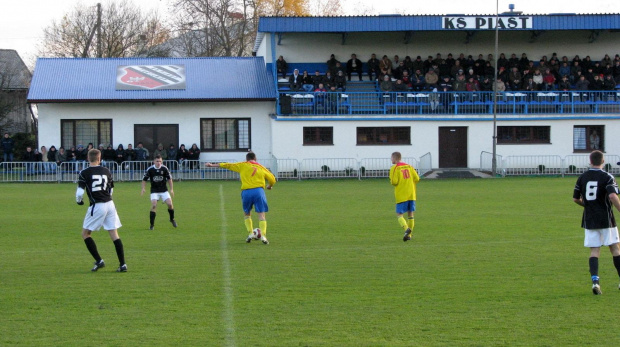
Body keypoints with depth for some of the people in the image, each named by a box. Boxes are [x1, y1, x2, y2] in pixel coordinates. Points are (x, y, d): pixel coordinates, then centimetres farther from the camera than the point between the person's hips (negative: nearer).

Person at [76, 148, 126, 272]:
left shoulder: (84, 173, -5)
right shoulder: (106, 171, 8)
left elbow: (80, 192, -11)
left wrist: (79, 201, 10)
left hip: (97, 206, -4)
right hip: (110, 204, 4)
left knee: (85, 234, 10)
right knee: (114, 235, 6)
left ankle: (99, 261, 1)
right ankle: (123, 265, 1)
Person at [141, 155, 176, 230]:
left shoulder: (164, 169, -7)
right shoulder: (150, 169, -10)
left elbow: (169, 178, 6)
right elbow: (144, 179, 1)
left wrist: (171, 189, 4)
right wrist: (143, 188, -11)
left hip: (164, 190, 2)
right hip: (154, 191, -1)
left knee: (170, 204, -9)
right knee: (153, 205, -17)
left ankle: (172, 219, 19)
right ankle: (152, 225, -8)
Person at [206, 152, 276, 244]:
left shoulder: (243, 165, 13)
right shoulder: (261, 168, 16)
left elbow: (228, 165, 17)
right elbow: (272, 180, 15)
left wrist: (212, 165, 25)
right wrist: (269, 186, 38)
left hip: (246, 192, 0)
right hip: (259, 191, 0)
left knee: (246, 214, 20)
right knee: (261, 214, 0)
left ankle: (250, 233, 9)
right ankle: (263, 235, -14)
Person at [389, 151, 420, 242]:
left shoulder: (394, 168, -5)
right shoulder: (409, 166, 11)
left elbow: (394, 182, -14)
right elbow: (416, 179, 6)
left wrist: (391, 181, 8)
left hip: (401, 195, -5)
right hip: (411, 194, 5)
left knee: (399, 214, -3)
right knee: (410, 214, 10)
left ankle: (406, 229, -27)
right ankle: (409, 235, 10)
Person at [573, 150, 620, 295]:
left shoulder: (582, 177, 5)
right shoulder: (607, 177, -8)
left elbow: (575, 199, 11)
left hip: (589, 220, 3)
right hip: (606, 219, -3)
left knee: (594, 251, 3)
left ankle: (595, 280, -17)